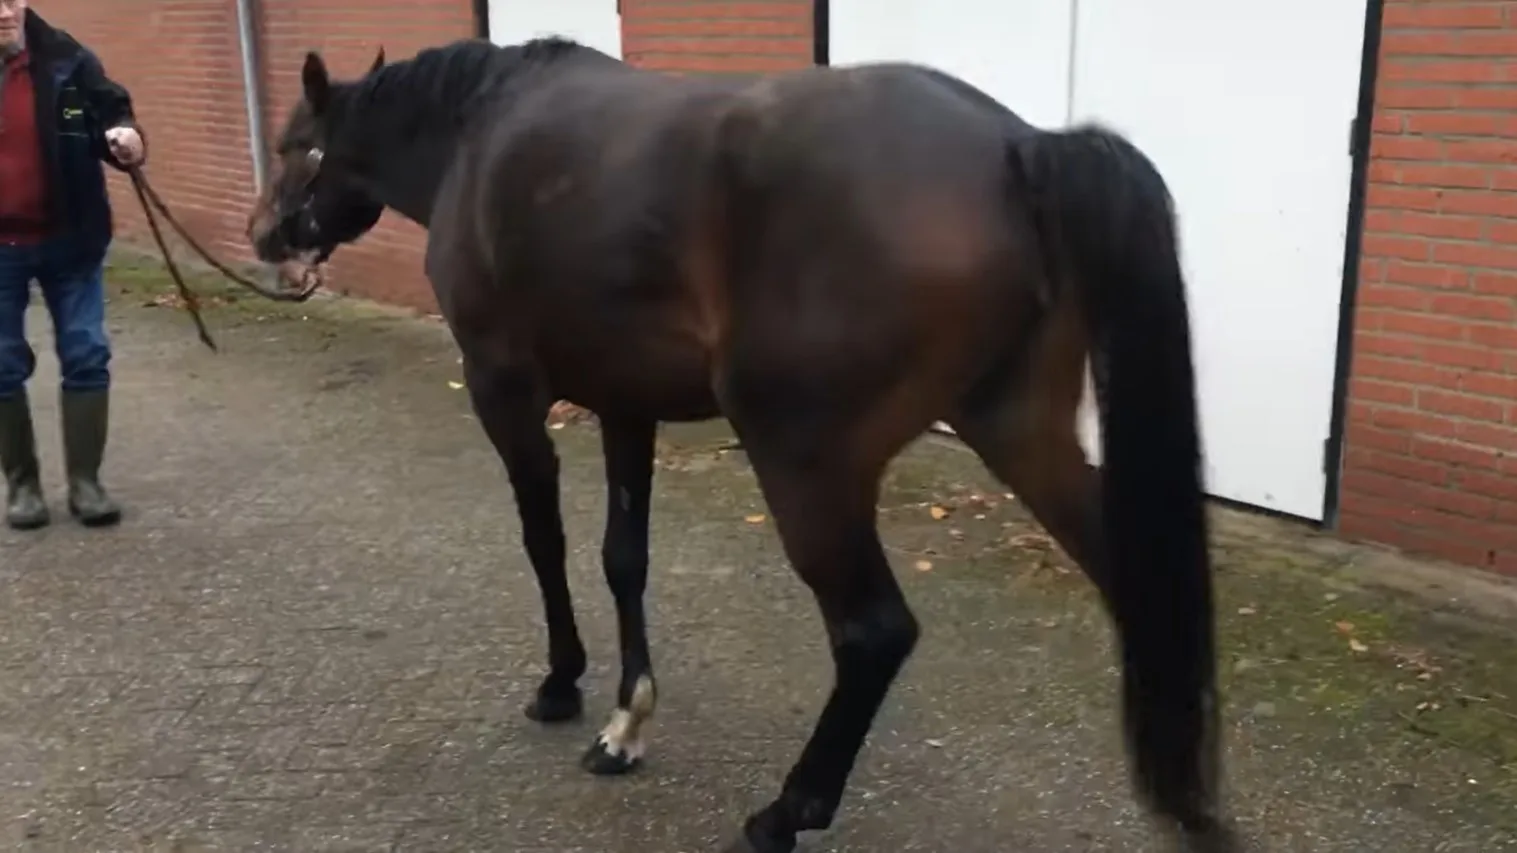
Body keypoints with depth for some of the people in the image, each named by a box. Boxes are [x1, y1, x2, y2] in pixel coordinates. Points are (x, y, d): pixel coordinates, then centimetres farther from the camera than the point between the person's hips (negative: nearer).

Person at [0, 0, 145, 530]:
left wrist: (126, 138, -27)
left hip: (68, 240, 0)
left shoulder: (66, 60, -6)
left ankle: (84, 480, 17)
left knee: (86, 359, 4)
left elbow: (111, 113, -4)